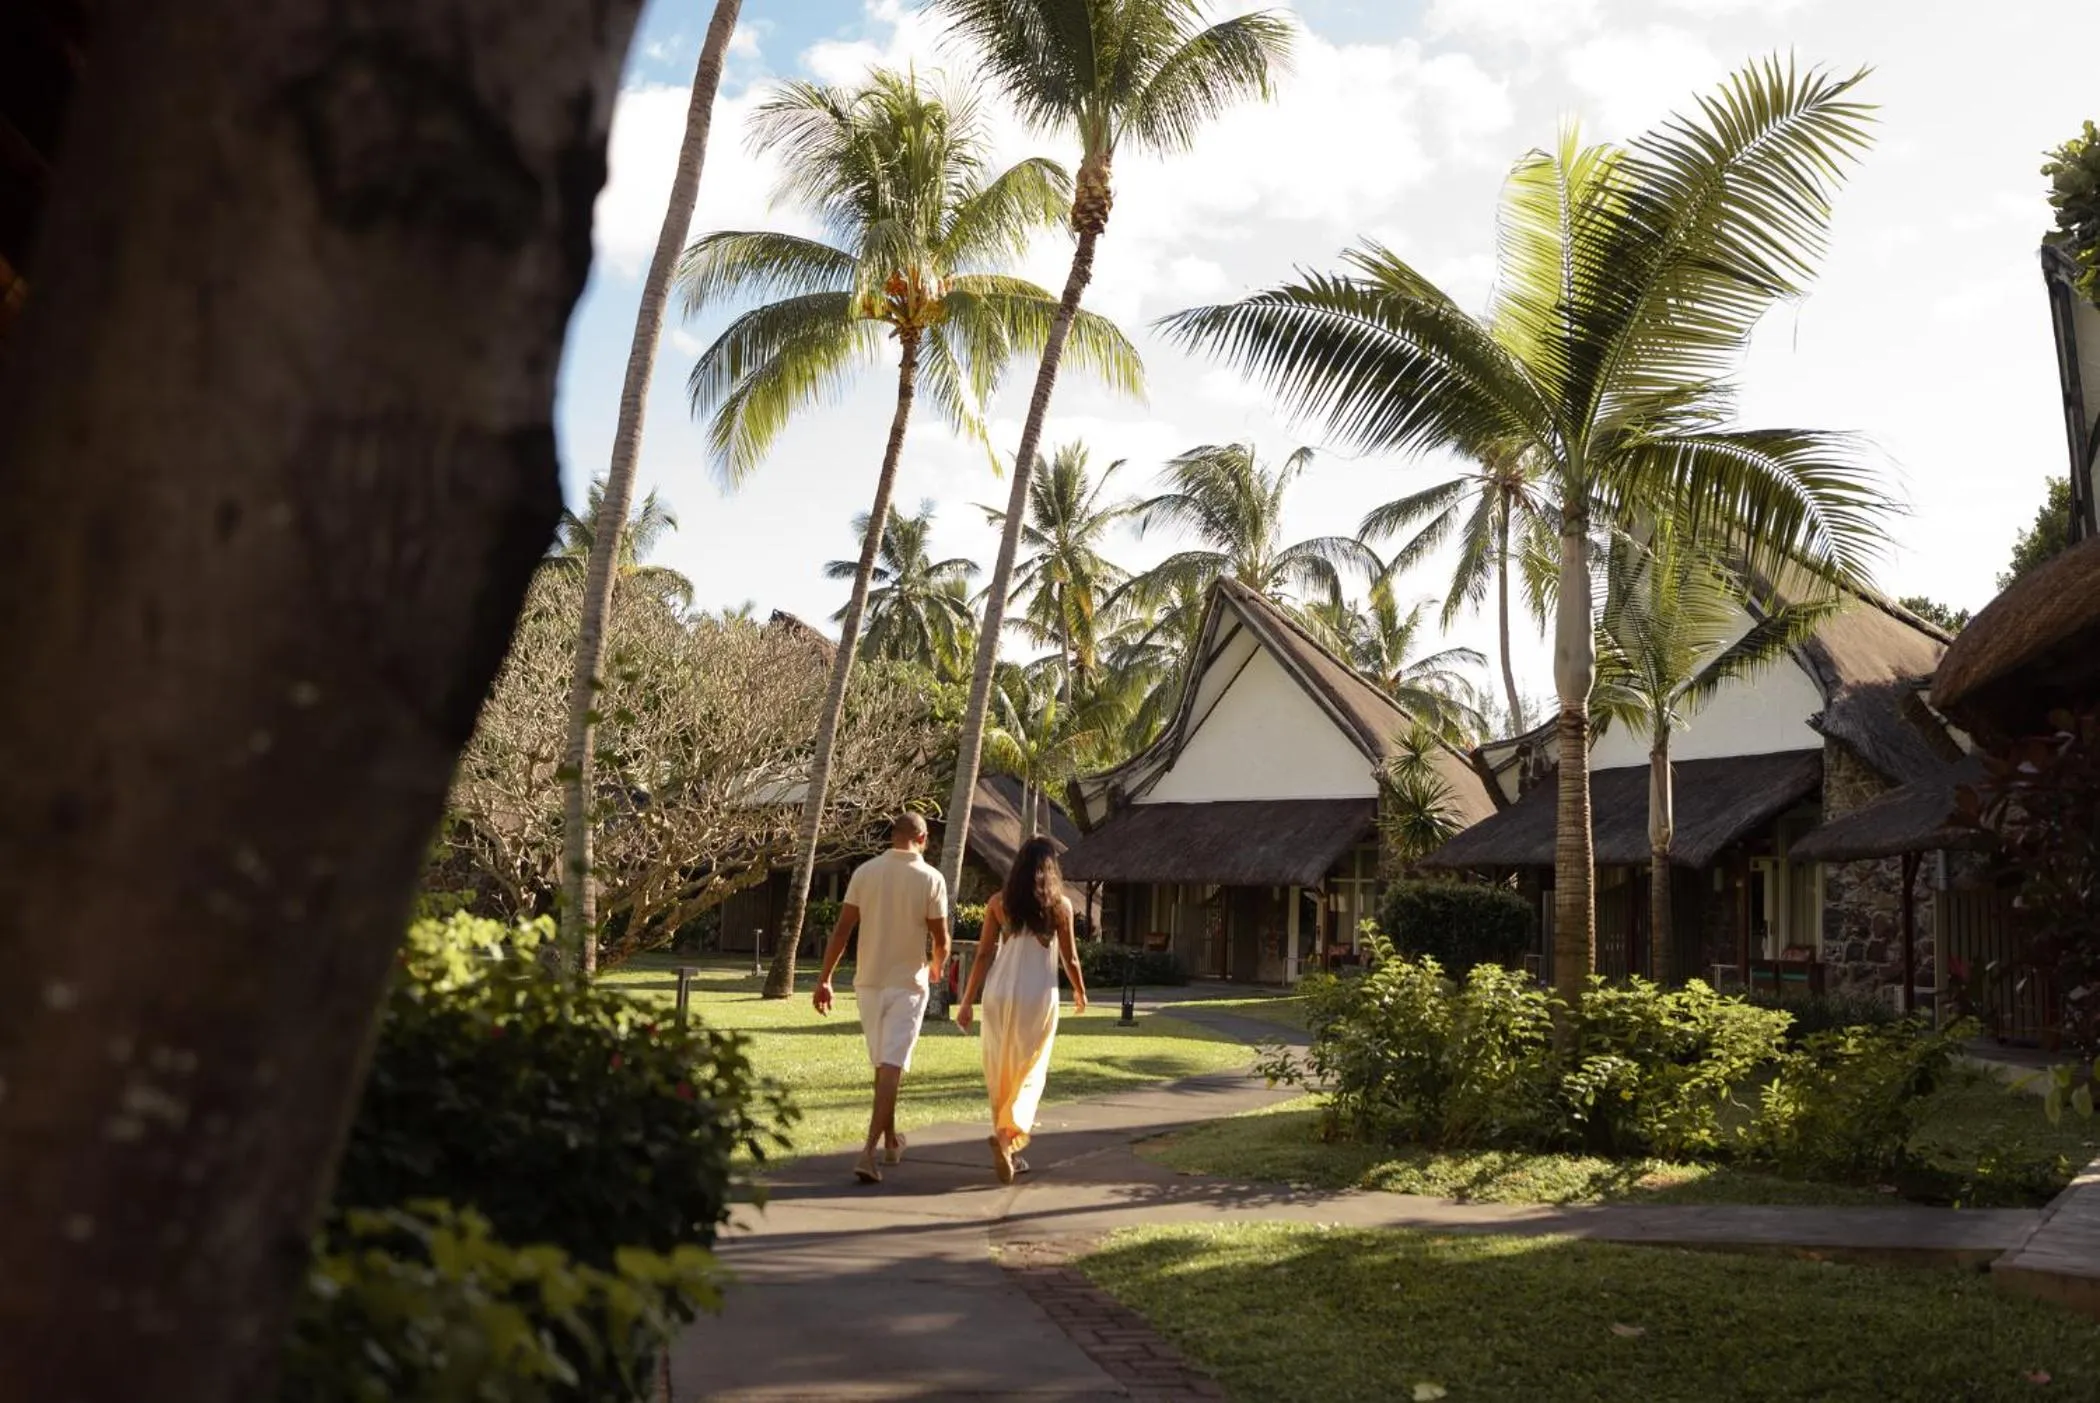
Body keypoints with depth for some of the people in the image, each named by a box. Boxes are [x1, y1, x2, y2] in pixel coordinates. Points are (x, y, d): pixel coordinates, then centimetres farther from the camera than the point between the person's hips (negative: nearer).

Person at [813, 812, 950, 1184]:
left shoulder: (865, 872, -1)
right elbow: (941, 940, -4)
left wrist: (825, 978, 1)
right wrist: (937, 968, 18)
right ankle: (869, 1151, -16)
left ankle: (891, 1142, 32)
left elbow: (842, 929, -3)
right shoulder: (931, 879, -8)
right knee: (892, 1067, -5)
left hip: (869, 982, 3)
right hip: (907, 985, -3)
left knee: (883, 1065, 18)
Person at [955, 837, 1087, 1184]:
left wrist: (967, 1002, 4)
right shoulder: (1060, 905, -2)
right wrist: (1080, 992, 21)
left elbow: (984, 955, 0)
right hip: (1038, 997, -2)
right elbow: (1069, 958, 3)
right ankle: (1009, 1136, -18)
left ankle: (1008, 1149, 21)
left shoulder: (998, 902, 2)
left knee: (1000, 1074, 14)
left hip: (1000, 995, 2)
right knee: (1029, 1073, 4)